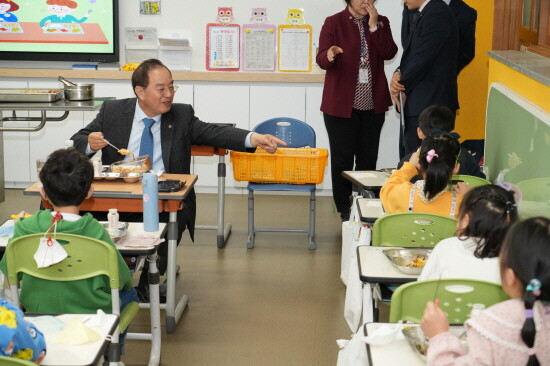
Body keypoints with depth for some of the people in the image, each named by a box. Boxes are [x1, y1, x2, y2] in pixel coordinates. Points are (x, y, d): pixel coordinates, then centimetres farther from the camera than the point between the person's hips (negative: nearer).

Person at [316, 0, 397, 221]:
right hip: (341, 104, -3)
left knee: (368, 158, 8)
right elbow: (321, 59, -9)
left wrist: (374, 25, -12)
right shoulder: (334, 23, -2)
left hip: (373, 104, 3)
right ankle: (345, 211, 13)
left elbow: (389, 53, -6)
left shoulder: (381, 22, 7)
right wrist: (329, 56, -32)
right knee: (342, 158, 2)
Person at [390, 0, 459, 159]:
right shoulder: (421, 14, 16)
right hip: (415, 104, 10)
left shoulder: (437, 13, -15)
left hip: (430, 103, -10)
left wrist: (400, 85, -6)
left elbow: (422, 59, -19)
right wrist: (398, 74, -4)